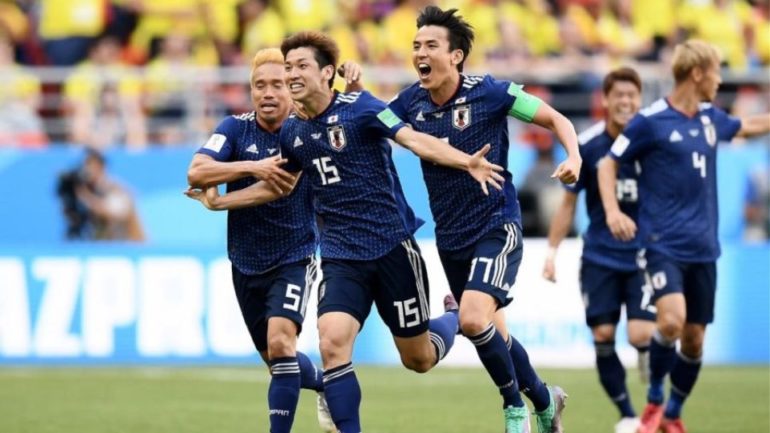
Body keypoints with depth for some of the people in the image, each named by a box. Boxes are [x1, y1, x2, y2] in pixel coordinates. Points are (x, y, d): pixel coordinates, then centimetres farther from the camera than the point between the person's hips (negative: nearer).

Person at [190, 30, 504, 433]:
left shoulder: (358, 107, -10)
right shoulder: (292, 132, 6)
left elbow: (415, 140, -23)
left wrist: (466, 162, -38)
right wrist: (220, 201, 21)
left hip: (391, 246, -4)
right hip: (340, 258, 4)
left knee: (418, 360, 9)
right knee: (332, 343, -22)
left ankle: (455, 318, 44)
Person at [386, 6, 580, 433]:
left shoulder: (489, 92, -13)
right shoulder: (412, 101, -1)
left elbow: (556, 119, -5)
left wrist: (573, 158, -23)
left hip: (496, 226, -6)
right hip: (450, 236, 6)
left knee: (474, 319, -24)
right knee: (491, 333, 13)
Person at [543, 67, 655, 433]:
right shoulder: (587, 146, -5)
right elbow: (569, 202, 5)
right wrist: (552, 250, 1)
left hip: (643, 256, -1)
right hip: (599, 258, 1)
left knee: (641, 335, -15)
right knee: (602, 336, -3)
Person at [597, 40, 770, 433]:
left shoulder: (710, 118, 10)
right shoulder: (649, 121, -8)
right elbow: (609, 164, -2)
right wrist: (612, 211, -16)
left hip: (702, 248, 6)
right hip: (663, 245, -6)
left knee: (694, 338, 6)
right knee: (671, 319, -25)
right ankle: (654, 401, -3)